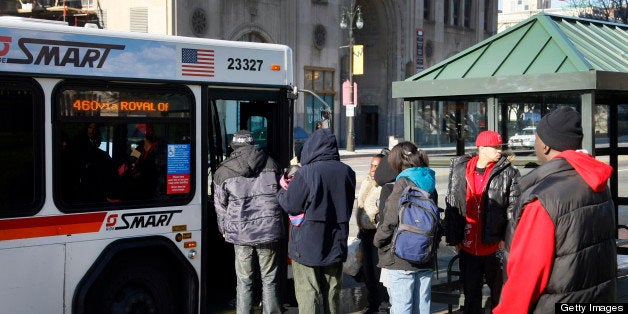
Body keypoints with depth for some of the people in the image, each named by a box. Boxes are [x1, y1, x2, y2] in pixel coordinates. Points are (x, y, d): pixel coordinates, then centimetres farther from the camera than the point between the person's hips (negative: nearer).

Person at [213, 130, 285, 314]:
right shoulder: (271, 164, 8)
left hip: (240, 234, -1)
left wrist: (224, 230, 21)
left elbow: (220, 206, 6)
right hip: (269, 230, 1)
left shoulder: (223, 172, 1)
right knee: (269, 280, 9)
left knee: (244, 281, 9)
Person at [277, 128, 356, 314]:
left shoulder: (306, 173, -18)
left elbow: (290, 205, -11)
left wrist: (284, 190, 8)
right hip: (336, 246, 5)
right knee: (332, 295, 15)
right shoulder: (347, 172, -1)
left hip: (308, 245, -5)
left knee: (308, 295, 1)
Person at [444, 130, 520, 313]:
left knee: (499, 292, 8)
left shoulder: (508, 172, -3)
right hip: (467, 246, 3)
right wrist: (453, 239, 3)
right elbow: (451, 206, 6)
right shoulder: (459, 169, 4)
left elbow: (514, 207, -5)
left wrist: (507, 237, -12)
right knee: (471, 293, 14)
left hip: (496, 245, -2)